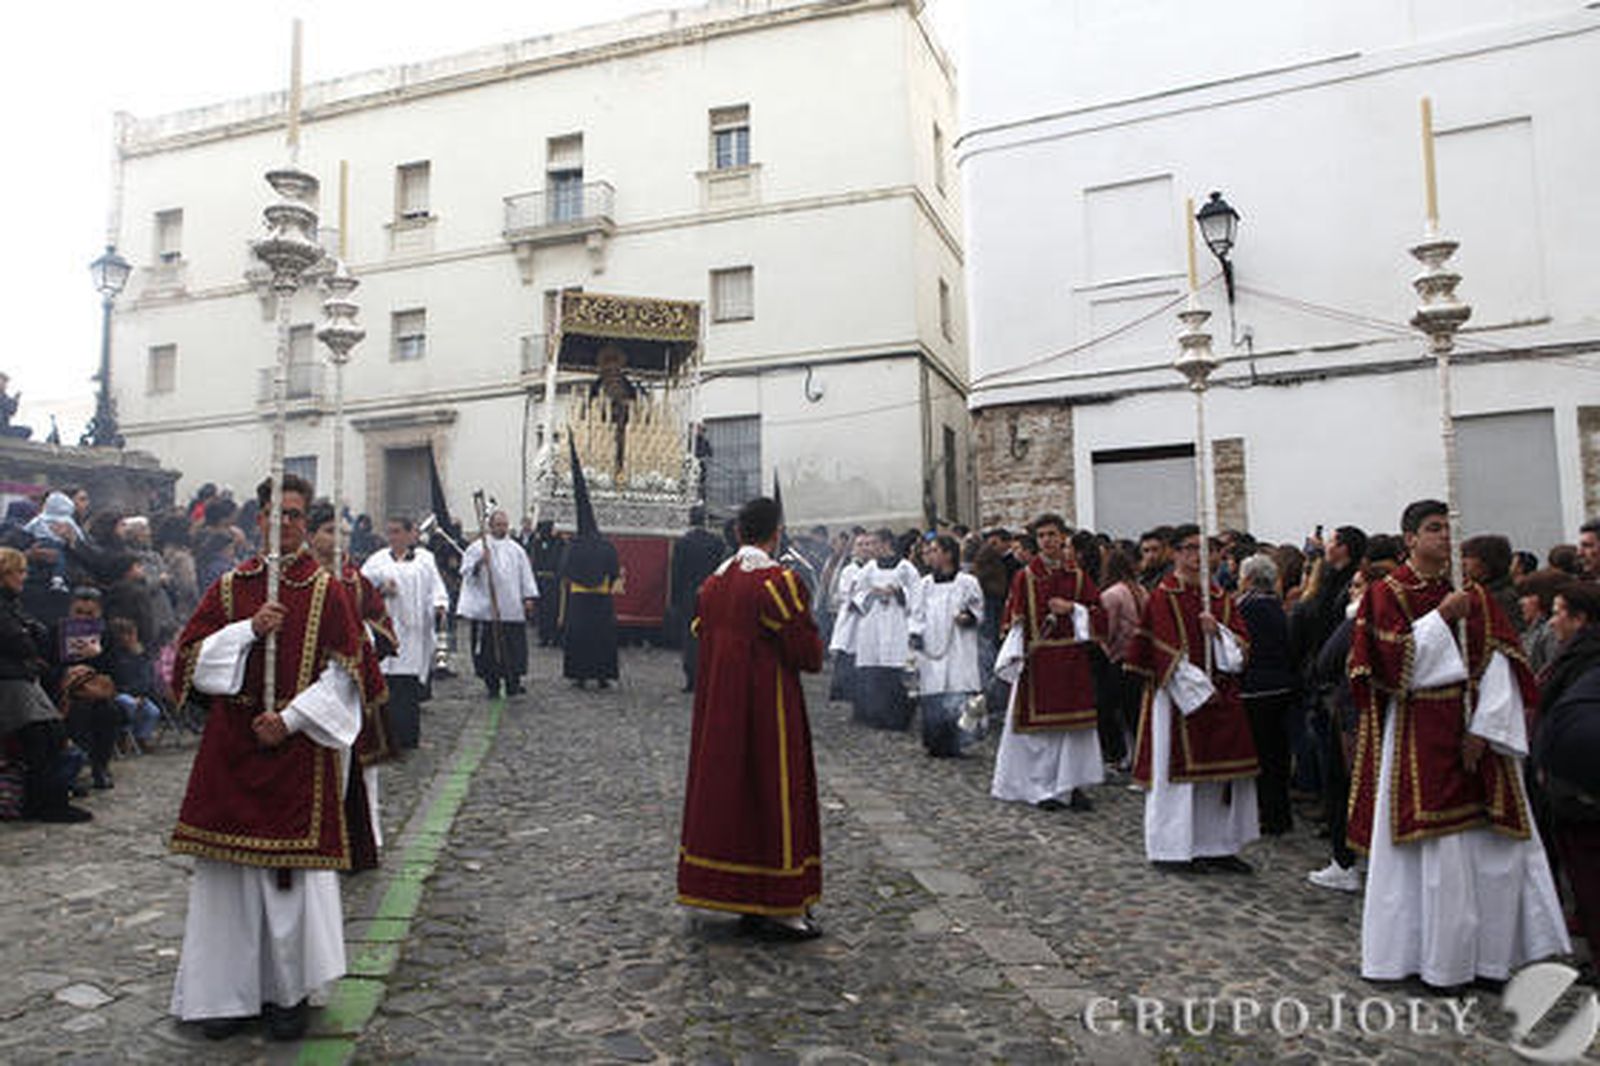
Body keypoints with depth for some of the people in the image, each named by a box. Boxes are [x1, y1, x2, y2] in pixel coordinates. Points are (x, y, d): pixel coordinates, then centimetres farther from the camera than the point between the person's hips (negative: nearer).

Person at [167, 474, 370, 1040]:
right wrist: (250, 629, -12)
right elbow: (193, 655, 3)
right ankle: (228, 990, 20)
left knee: (297, 867, 0)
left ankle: (288, 991, 15)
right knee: (228, 869, 6)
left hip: (299, 747, -2)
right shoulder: (229, 586, 8)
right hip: (232, 749, 3)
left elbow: (345, 672, -3)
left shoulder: (326, 590, 0)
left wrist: (292, 717, -12)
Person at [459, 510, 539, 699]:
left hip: (513, 609, 2)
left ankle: (513, 683, 13)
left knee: (514, 647, 3)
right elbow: (466, 572, -4)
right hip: (486, 608, -2)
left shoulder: (516, 550, 11)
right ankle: (492, 686, 10)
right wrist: (479, 563, -22)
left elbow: (525, 575, 13)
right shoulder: (477, 547, 1)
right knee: (489, 647, 0)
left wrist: (529, 597, 6)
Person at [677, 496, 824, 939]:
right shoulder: (779, 582, -16)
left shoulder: (713, 583, 5)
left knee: (726, 788, 14)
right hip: (768, 706, -7)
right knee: (773, 793, 2)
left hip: (717, 705, 7)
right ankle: (779, 906, 9)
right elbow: (809, 654, -14)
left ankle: (732, 892, 24)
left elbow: (703, 640, 12)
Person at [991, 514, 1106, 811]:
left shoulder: (1078, 576, 7)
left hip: (1073, 662, 3)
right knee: (1039, 726, 1)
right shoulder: (1024, 577, -1)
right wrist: (1014, 656, -10)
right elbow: (1013, 621, -1)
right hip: (1037, 661, -3)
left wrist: (1072, 608, -8)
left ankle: (1071, 784, 15)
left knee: (1075, 726, 6)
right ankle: (1041, 787, 11)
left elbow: (1100, 613, 7)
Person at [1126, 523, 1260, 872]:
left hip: (1221, 695, 6)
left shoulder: (1219, 596, 12)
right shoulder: (1163, 597, -6)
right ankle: (1173, 849, 7)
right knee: (1177, 770, -1)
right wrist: (1199, 689, -15)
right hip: (1179, 696, -6)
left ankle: (1217, 845, 17)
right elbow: (1167, 651, -12)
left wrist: (1217, 630, -12)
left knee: (1222, 772, 7)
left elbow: (1241, 643, 8)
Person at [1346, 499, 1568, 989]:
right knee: (1431, 849, -1)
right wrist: (1441, 618, -15)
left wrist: (1484, 727, -10)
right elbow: (1390, 664, -12)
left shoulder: (1474, 597, 11)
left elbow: (1497, 663, 1)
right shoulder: (1387, 595, -1)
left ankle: (1488, 950, 18)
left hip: (1473, 735, 4)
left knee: (1491, 844, 5)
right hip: (1417, 735, -4)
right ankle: (1435, 953, 11)